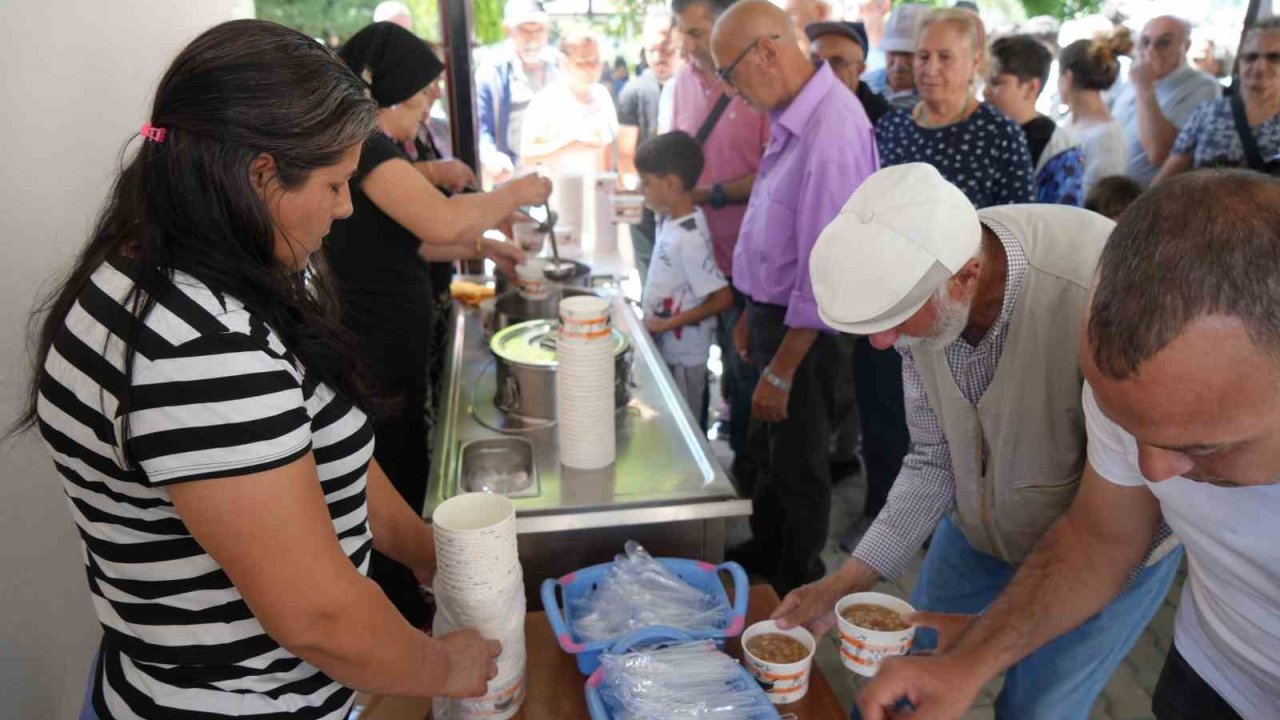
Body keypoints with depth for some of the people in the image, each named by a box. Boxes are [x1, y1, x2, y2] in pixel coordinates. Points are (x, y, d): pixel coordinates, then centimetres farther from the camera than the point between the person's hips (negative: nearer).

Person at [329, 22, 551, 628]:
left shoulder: (367, 145, 14)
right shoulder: (366, 146, -19)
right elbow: (443, 221, -32)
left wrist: (482, 247, 13)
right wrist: (515, 193, -15)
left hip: (391, 356, 10)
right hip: (374, 368, -10)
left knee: (405, 488, 22)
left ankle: (407, 611, 39)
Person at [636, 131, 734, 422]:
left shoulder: (690, 238, -26)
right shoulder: (672, 221, 0)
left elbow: (722, 299, -26)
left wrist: (667, 324, -22)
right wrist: (651, 317, 6)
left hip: (682, 356, -8)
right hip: (664, 349, 8)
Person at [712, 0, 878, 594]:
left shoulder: (831, 128, -26)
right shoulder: (792, 117, 3)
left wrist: (781, 371, -20)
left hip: (805, 330, -8)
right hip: (774, 312, 8)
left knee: (798, 466, 11)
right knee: (776, 450, 24)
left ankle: (795, 588, 34)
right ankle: (763, 553, 44)